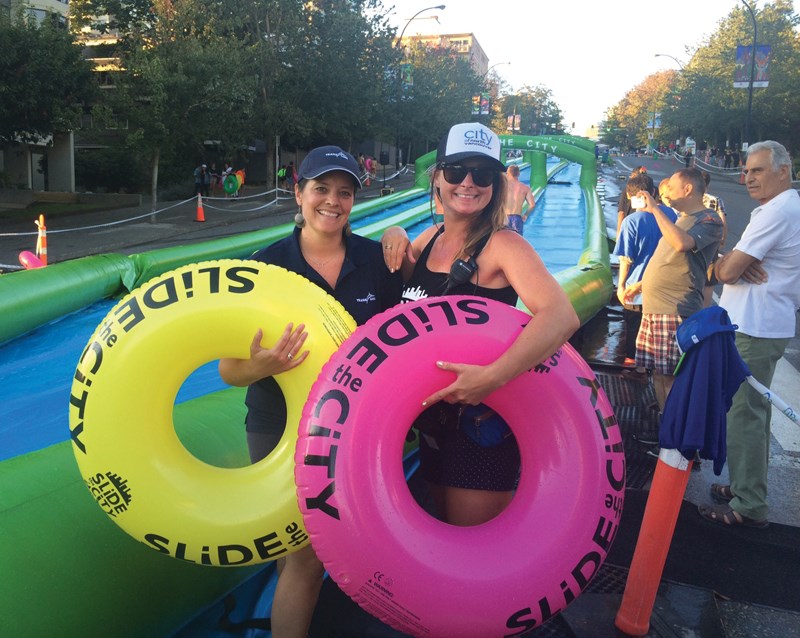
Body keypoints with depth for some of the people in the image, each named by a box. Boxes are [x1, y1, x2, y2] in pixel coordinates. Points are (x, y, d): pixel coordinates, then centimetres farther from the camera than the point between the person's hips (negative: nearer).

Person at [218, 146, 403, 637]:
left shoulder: (377, 259, -1)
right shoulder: (265, 265, -6)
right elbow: (230, 371, -7)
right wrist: (261, 365, -27)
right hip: (284, 432, -2)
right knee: (306, 558, 1)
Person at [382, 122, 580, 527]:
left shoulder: (502, 245, -17)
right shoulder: (430, 238, 3)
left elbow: (562, 315, -31)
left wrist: (492, 376, -41)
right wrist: (394, 236, -2)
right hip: (431, 417, 7)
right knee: (443, 537, 25)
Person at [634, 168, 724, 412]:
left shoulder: (708, 220, -9)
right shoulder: (681, 219, 21)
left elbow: (682, 243, -29)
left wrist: (655, 209, -20)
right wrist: (640, 285, 25)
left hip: (676, 312, -9)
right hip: (653, 309, 9)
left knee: (672, 377, -5)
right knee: (658, 373, 12)